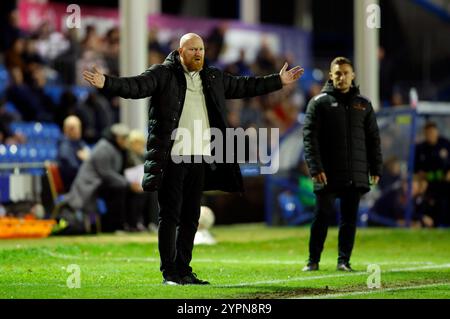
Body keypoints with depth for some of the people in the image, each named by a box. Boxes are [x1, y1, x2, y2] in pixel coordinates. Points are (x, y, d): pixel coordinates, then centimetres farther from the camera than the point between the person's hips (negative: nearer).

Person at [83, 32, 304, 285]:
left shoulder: (213, 78, 16)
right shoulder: (163, 74, -2)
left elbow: (242, 87, 25)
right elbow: (136, 86, -13)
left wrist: (278, 82, 27)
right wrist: (107, 83, -30)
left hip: (199, 159, 6)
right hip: (171, 158, -6)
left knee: (191, 217, 9)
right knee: (170, 215, -2)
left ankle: (183, 270, 16)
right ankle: (169, 272, 1)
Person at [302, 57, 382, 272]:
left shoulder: (363, 104, 13)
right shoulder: (319, 102, 2)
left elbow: (373, 138, 14)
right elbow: (309, 137, -5)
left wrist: (376, 168, 6)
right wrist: (315, 167, -15)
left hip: (356, 174, 3)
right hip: (328, 174, -3)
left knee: (349, 218, 4)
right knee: (322, 216, -2)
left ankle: (344, 261, 11)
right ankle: (313, 260, 7)